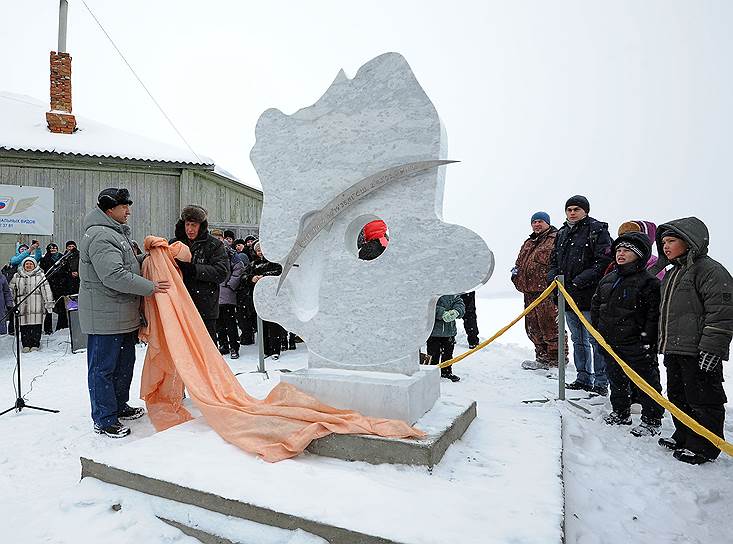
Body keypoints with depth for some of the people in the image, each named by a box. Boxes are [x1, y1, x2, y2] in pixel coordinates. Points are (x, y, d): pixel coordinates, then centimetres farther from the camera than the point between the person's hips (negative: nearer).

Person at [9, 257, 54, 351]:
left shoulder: (40, 275, 7)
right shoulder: (17, 276, 15)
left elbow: (46, 290, 3)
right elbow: (11, 290, 20)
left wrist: (48, 304, -2)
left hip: (36, 305, -2)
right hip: (22, 305, 2)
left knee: (36, 325, -3)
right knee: (24, 326, 1)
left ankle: (35, 345, 5)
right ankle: (26, 345, 9)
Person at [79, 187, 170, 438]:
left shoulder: (116, 233, 17)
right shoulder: (100, 236, -19)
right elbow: (114, 276, -26)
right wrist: (150, 287, -19)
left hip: (122, 314, 11)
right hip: (105, 315, -11)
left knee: (124, 363, 20)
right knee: (103, 367, 1)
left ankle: (119, 407, 34)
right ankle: (104, 420, 11)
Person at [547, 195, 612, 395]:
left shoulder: (597, 230, -6)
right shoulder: (562, 233, 15)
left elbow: (604, 261, -14)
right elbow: (554, 260, 22)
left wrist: (581, 280, -20)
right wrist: (553, 275, 2)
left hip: (590, 296, -7)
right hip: (568, 296, 7)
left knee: (595, 340, -2)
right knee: (578, 340, 15)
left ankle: (601, 382, 9)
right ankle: (583, 378, 26)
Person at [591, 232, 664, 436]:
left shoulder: (648, 281, -12)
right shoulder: (608, 279, 9)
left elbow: (654, 314, -16)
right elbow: (595, 304, 18)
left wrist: (646, 340, -18)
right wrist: (598, 329, 12)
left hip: (636, 344, -7)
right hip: (610, 342, 7)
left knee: (645, 381, 5)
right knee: (617, 379, 18)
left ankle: (652, 421, 18)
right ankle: (620, 413, 34)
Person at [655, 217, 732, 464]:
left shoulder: (709, 270, -11)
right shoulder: (671, 275, 17)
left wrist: (711, 350, -22)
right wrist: (663, 346, 23)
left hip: (699, 353, -9)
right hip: (674, 351, 9)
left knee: (702, 399, 1)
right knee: (677, 396, 17)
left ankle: (704, 446, 14)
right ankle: (684, 437, 31)